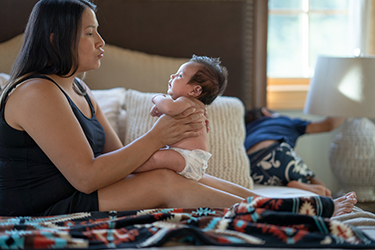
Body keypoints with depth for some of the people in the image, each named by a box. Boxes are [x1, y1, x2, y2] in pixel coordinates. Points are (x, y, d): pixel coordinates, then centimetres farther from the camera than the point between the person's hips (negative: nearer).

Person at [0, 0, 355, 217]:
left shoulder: (78, 90, 14)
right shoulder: (36, 93, -18)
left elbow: (116, 158, 9)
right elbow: (86, 176, -23)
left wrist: (174, 132, -7)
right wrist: (156, 137, -17)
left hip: (69, 203, 10)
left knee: (188, 176, 0)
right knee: (165, 183, -19)